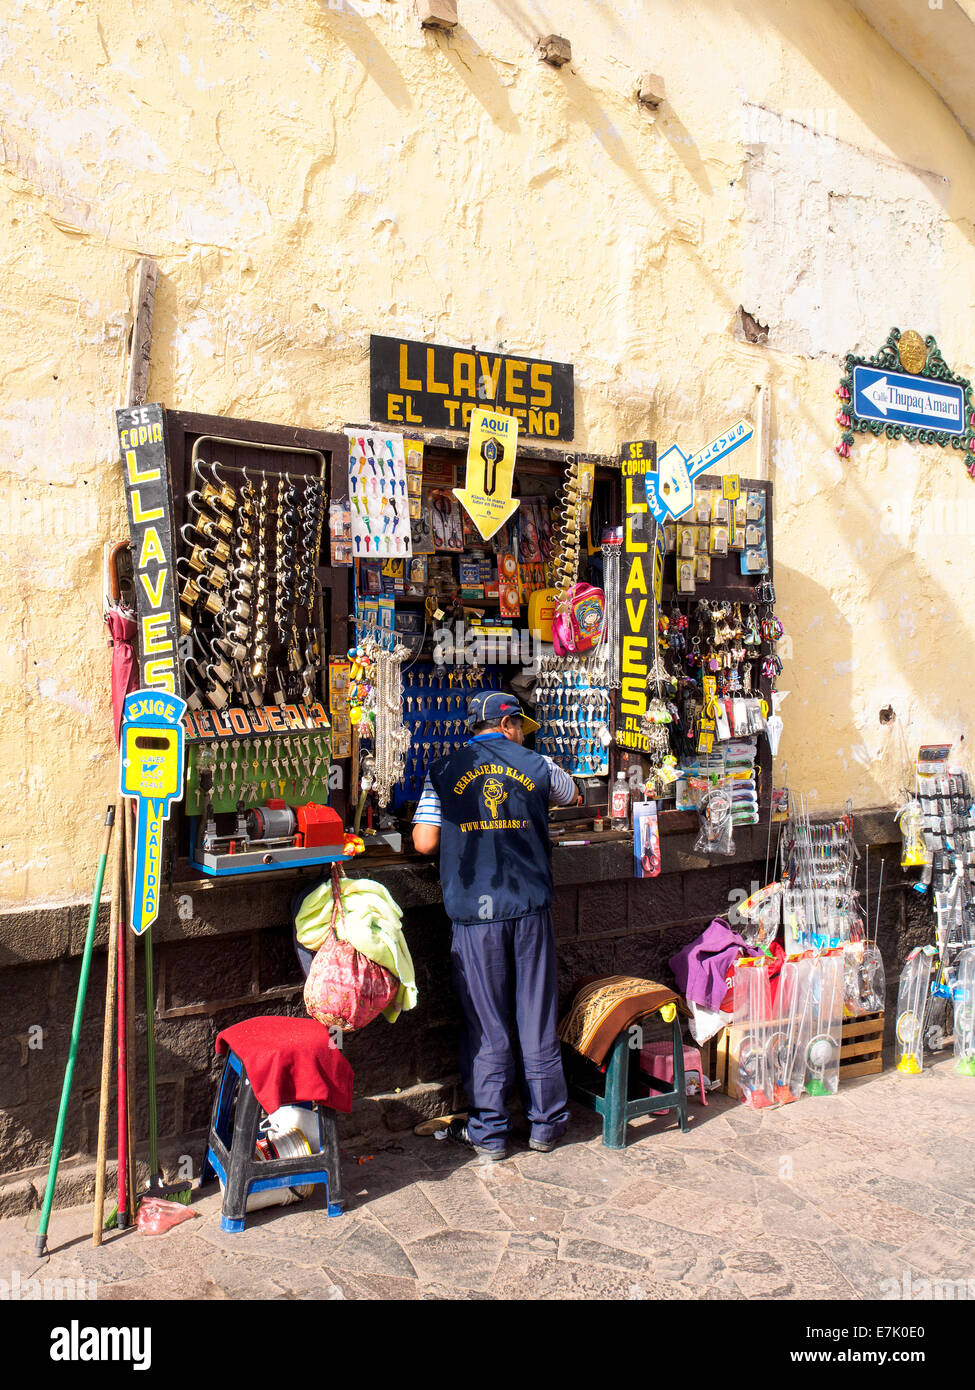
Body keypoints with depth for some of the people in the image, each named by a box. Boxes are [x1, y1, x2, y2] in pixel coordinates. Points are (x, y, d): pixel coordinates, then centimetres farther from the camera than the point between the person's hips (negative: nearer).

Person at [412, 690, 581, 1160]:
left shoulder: (444, 773, 1)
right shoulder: (537, 765, 5)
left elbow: (424, 842, -4)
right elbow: (572, 797, 25)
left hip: (474, 914, -1)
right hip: (530, 909, 1)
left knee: (485, 1023, 7)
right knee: (538, 1018, 11)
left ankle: (487, 1131, 16)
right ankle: (546, 1122, 23)